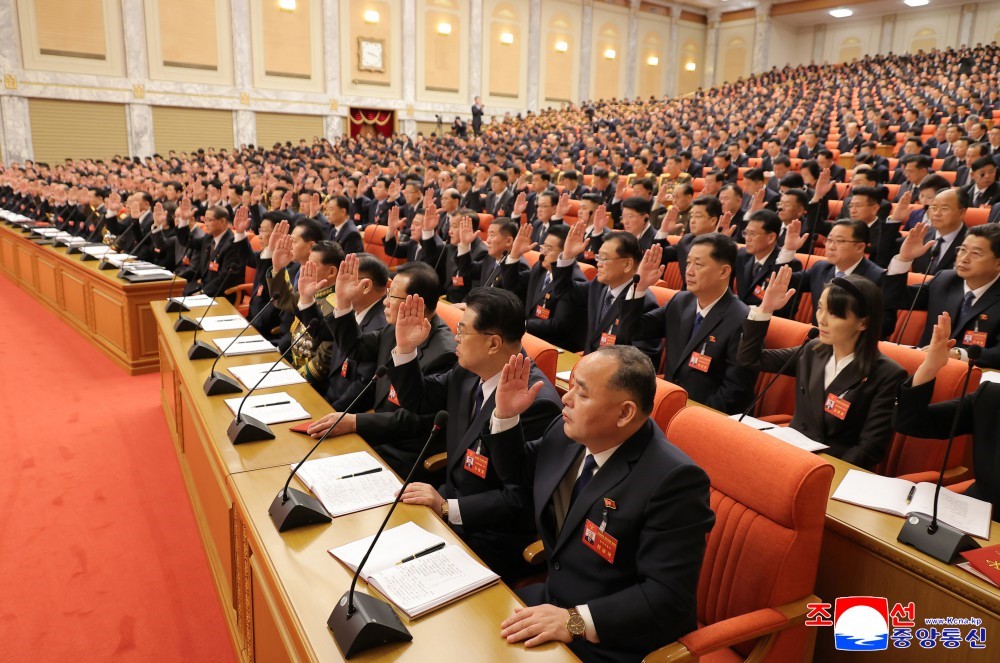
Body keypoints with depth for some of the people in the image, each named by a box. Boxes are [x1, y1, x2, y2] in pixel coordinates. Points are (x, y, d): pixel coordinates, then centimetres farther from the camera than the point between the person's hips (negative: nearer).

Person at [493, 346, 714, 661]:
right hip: (553, 602, 7)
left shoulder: (673, 480, -25)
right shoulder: (568, 434, -5)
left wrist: (576, 621, -30)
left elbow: (669, 598, -25)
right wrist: (506, 416, -3)